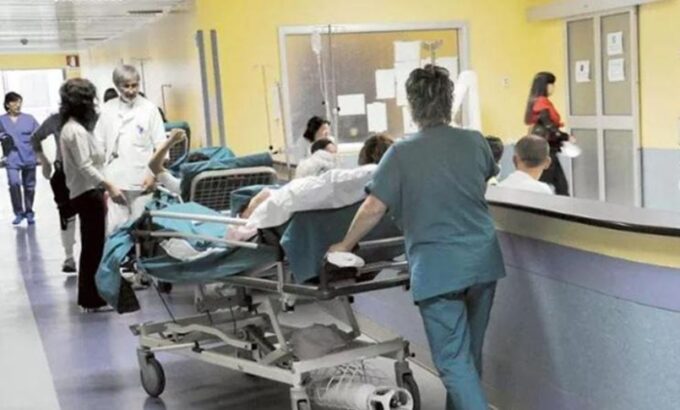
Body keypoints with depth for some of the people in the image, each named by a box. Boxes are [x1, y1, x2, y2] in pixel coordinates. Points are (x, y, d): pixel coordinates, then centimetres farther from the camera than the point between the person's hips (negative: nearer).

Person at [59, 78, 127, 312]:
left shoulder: (72, 127, 13)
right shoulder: (76, 130, -19)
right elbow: (85, 167, -25)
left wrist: (102, 187, 21)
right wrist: (110, 186, -29)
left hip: (87, 192, 11)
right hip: (87, 194, -11)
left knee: (91, 246, 17)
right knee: (94, 246, -4)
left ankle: (89, 296, 26)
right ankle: (92, 300, 3)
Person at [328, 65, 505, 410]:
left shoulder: (402, 153, -8)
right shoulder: (475, 142, 4)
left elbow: (373, 209, -5)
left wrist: (344, 246, 11)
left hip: (438, 268, -5)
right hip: (482, 259, 5)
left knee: (454, 362, 0)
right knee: (469, 354, 19)